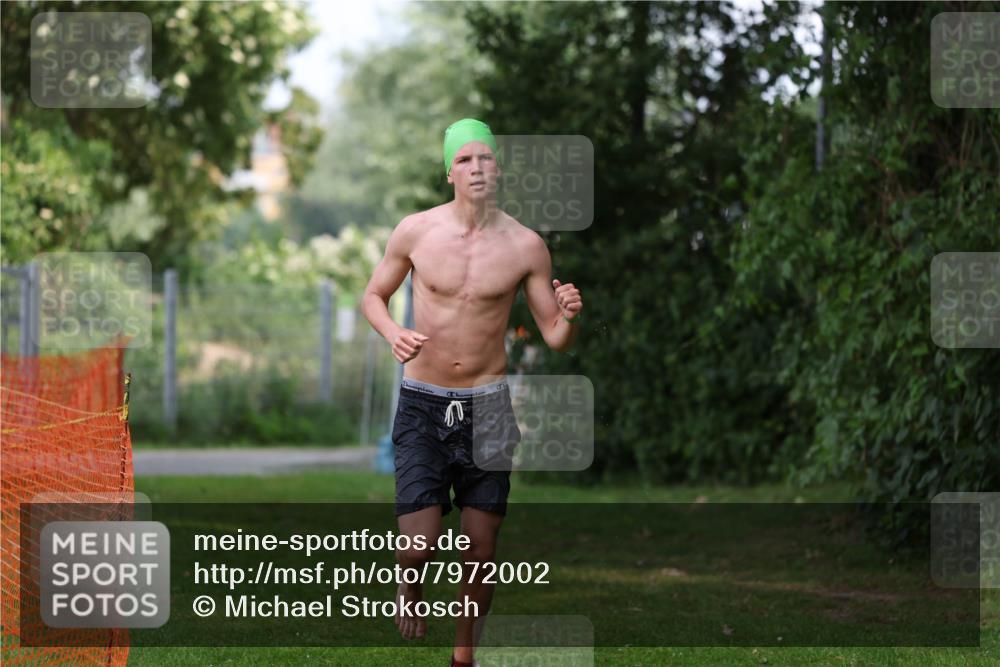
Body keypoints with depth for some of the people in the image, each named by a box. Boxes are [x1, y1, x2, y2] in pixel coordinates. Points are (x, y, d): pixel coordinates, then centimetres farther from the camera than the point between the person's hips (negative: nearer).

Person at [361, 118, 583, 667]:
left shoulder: (525, 246, -5)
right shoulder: (415, 231, -5)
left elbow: (555, 339, 1)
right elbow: (373, 296, 9)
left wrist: (569, 317, -22)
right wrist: (393, 334, -12)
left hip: (486, 405, 1)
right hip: (422, 403, -1)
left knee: (480, 554, 6)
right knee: (419, 547, -10)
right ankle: (410, 586, 26)